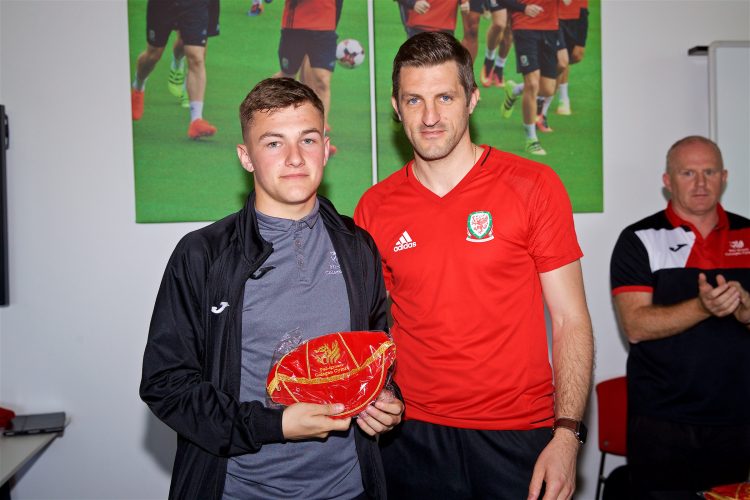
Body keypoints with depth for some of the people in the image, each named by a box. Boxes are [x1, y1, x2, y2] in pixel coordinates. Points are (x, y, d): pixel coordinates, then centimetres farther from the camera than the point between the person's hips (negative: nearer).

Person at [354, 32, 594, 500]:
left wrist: (567, 434, -12)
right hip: (412, 438, 2)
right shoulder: (374, 208, 1)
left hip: (519, 435, -2)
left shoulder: (533, 186, -5)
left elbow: (570, 319, -5)